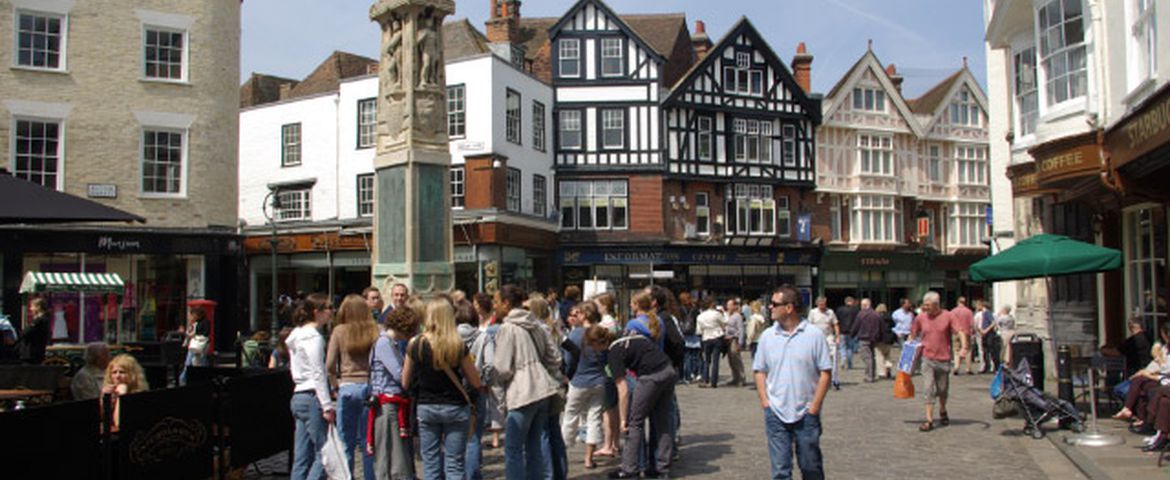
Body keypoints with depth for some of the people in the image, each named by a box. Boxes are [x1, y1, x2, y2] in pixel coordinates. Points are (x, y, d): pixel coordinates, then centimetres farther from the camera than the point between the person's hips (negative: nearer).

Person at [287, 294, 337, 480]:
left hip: (299, 397, 10)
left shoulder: (299, 334, 18)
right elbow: (318, 374, -16)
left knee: (302, 458, 9)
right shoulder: (313, 337, -11)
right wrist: (328, 406, -17)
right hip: (312, 398, -10)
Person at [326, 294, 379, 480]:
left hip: (347, 388, -1)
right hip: (370, 386, 1)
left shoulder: (339, 331, 1)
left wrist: (336, 385, 10)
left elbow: (330, 365, -3)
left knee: (346, 443, 7)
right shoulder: (374, 331, 2)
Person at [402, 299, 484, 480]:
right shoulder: (458, 346, -12)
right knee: (454, 465, 4)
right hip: (455, 407, -1)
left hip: (425, 408, 2)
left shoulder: (415, 344, -7)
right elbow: (476, 383, -6)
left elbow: (405, 383, 1)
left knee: (430, 463, 11)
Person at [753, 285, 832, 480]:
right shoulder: (768, 336, 5)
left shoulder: (815, 334, -4)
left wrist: (814, 407, -8)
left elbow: (826, 373, -3)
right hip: (775, 413, 2)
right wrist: (765, 402, -1)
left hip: (806, 413, -2)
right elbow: (759, 371, 10)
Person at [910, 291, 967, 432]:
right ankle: (929, 420, -5)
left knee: (943, 389, 14)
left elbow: (960, 332, -9)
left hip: (944, 359, 0)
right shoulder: (921, 317, 0)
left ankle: (942, 412, 41)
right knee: (929, 389, -7)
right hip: (928, 359, 0)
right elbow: (913, 334, 11)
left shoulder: (948, 316, -6)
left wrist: (963, 347, -24)